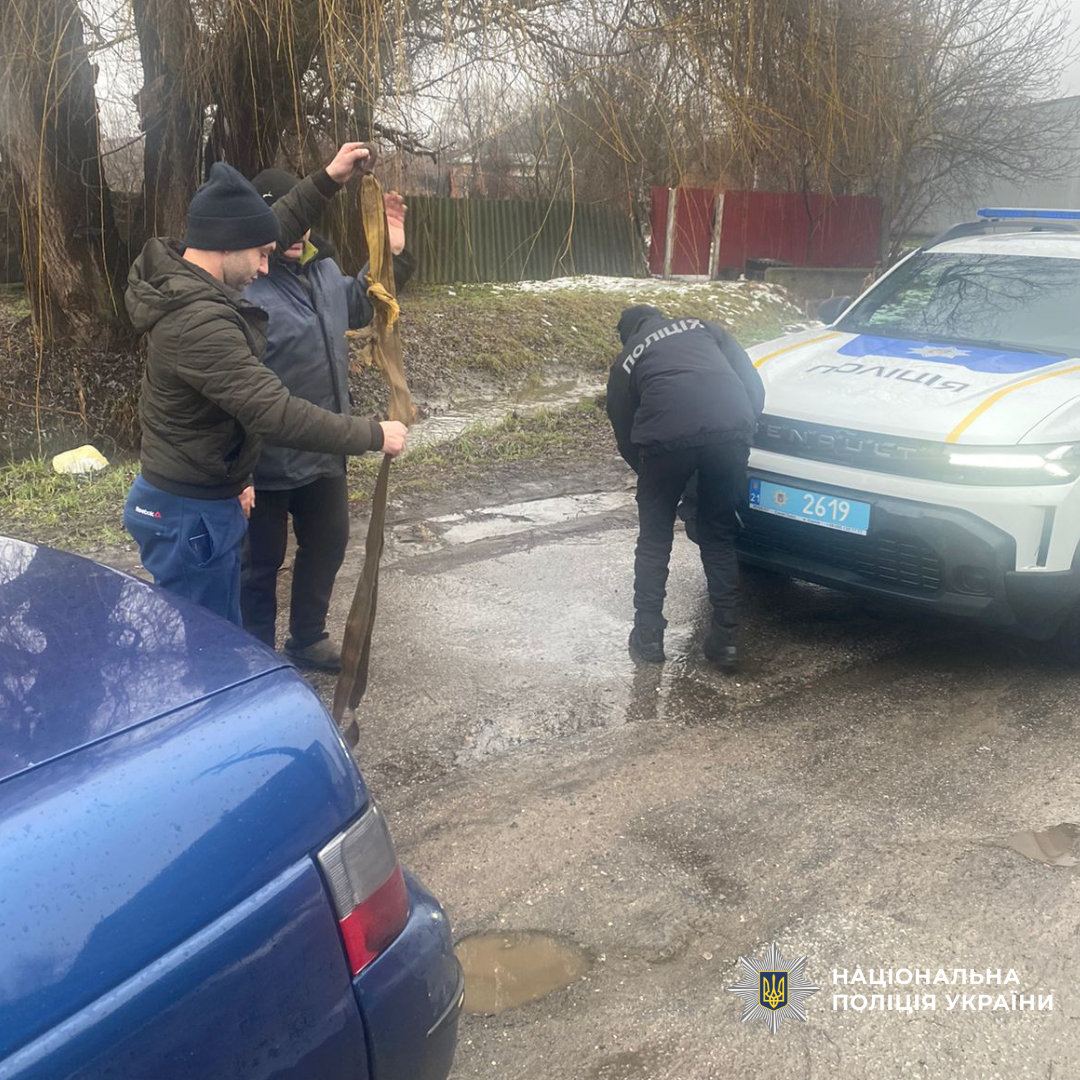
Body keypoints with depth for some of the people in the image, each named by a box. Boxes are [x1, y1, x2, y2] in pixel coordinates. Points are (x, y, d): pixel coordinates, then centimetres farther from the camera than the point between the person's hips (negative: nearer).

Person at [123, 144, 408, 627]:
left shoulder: (182, 275, 2)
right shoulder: (199, 322, -29)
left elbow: (275, 227, 17)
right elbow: (277, 412, -32)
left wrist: (327, 181, 12)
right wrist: (373, 435, -23)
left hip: (203, 498, 10)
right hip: (189, 514, -10)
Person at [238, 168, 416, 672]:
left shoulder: (324, 268, 2)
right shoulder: (243, 288, -23)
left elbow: (359, 306, 25)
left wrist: (391, 255, 12)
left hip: (325, 455, 8)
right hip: (268, 463, -8)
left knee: (327, 545, 23)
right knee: (261, 563, 9)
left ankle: (307, 639, 45)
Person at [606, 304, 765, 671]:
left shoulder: (626, 360, 29)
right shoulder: (704, 328, 32)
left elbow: (624, 433, 27)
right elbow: (754, 386, 23)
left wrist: (649, 473, 41)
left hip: (666, 435, -1)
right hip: (730, 427, 2)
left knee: (654, 539, 19)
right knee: (720, 537, 19)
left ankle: (647, 636, 23)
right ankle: (726, 638, 20)